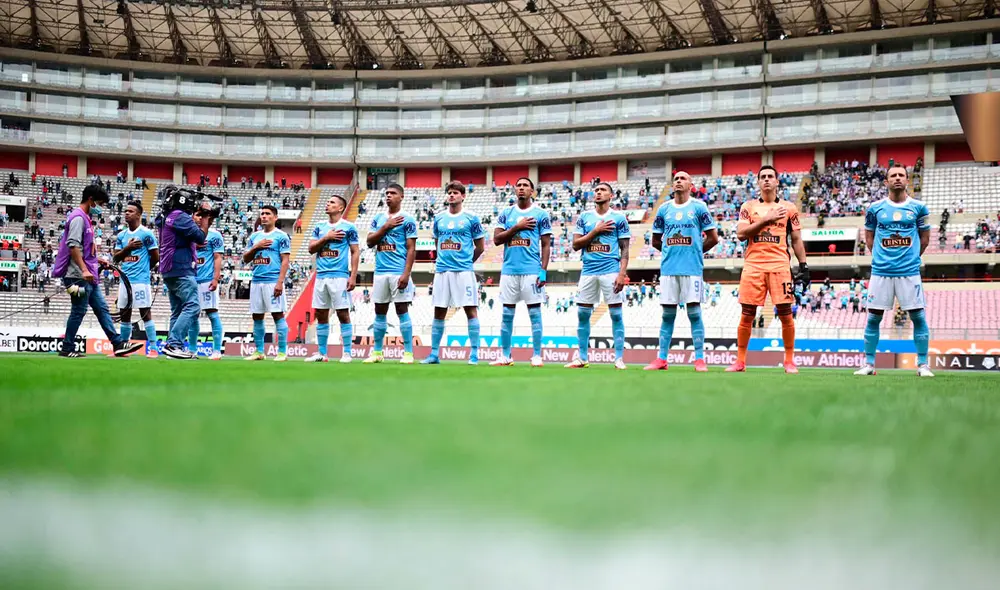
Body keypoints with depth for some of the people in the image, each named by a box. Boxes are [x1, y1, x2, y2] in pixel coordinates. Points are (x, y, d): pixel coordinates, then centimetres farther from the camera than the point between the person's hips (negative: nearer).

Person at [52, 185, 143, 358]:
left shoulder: (85, 218, 18)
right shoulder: (78, 217, -12)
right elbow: (73, 246, -22)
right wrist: (84, 270, -28)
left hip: (88, 277, 10)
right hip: (79, 276, -10)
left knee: (102, 309, 8)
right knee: (79, 311, -4)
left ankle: (118, 344, 8)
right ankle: (67, 349, 3)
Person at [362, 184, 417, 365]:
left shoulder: (407, 219, -2)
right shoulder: (378, 218, 14)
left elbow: (411, 249, -6)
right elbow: (369, 242, 6)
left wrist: (406, 274, -15)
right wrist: (386, 227, -6)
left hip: (398, 273, -5)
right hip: (380, 272, 5)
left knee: (402, 311, -5)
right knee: (380, 312, 8)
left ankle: (408, 353, -2)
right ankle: (377, 352, 14)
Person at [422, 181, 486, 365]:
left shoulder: (471, 219, 0)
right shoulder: (439, 218, 11)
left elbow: (480, 247, 7)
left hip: (464, 271, -4)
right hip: (442, 270, 4)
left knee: (471, 310, -4)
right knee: (439, 312, 5)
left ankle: (474, 353, -1)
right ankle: (434, 354, 10)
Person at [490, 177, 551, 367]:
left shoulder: (540, 214, 3)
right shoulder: (506, 214, 10)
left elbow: (546, 245, 1)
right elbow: (496, 239, 2)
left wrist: (544, 270, -9)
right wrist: (517, 227, -8)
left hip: (532, 271, -3)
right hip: (509, 270, 3)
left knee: (535, 313, -1)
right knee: (507, 314, 5)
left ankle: (537, 356, 3)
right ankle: (505, 356, 11)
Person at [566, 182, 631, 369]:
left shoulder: (618, 218, 3)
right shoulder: (584, 217, 10)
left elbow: (624, 250, 1)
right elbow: (576, 244, 3)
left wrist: (622, 274, -11)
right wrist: (596, 231, -7)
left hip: (611, 271, -3)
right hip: (588, 271, 3)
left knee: (616, 314, -4)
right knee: (583, 314, 3)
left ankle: (619, 358, 1)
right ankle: (582, 358, 11)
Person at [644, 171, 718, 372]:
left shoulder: (699, 207, 1)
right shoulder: (664, 209, 11)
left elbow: (713, 238, 3)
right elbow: (656, 240, 19)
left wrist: (695, 251, 9)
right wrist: (672, 250, 13)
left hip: (692, 267, -3)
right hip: (668, 268, 3)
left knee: (694, 312, -4)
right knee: (667, 314, 5)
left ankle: (699, 359, 0)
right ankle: (661, 359, 8)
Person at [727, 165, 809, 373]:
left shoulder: (788, 208, 11)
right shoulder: (748, 207, 11)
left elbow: (796, 240, 13)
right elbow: (741, 233, -3)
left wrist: (803, 266, 5)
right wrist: (766, 219, -10)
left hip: (780, 265, 0)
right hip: (753, 265, 0)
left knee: (785, 313, -3)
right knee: (747, 314, 1)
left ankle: (789, 360, 8)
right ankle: (740, 361, 9)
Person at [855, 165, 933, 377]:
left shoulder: (918, 207, 3)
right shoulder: (875, 208, 4)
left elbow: (925, 237, 14)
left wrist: (912, 257, 13)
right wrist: (880, 256, 10)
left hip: (909, 271, 0)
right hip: (881, 271, 1)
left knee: (918, 316, -2)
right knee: (873, 317, 2)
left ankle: (923, 365, 6)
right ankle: (869, 364, 10)